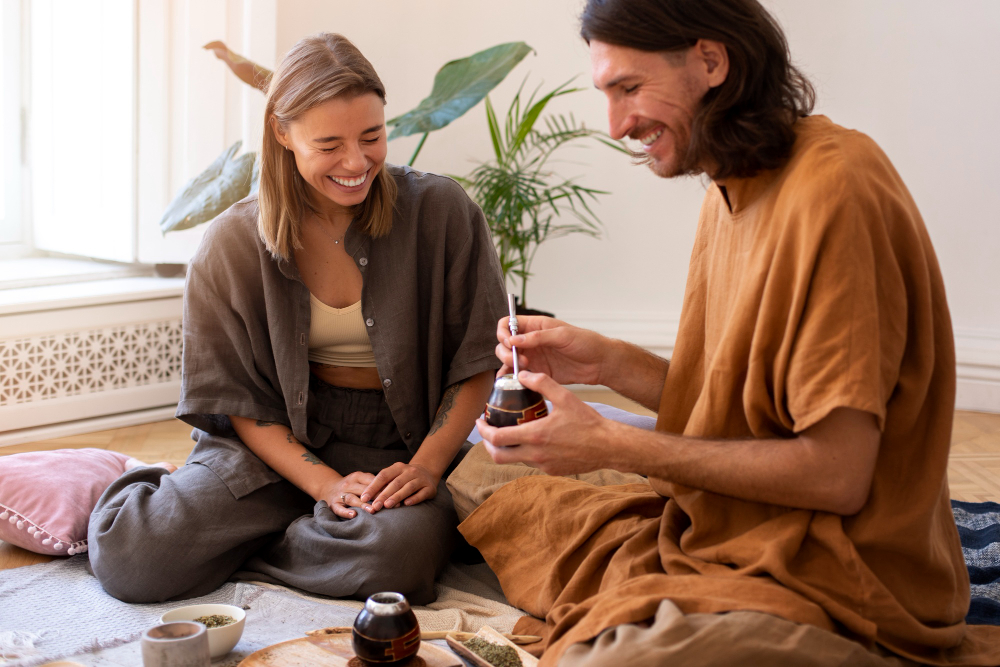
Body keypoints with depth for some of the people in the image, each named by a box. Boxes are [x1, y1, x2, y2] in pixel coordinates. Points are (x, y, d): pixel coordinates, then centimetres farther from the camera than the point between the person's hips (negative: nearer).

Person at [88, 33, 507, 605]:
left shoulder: (441, 213, -6)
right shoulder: (235, 243, -3)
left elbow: (477, 363, -2)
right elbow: (237, 399, -1)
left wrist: (427, 466, -16)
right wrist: (326, 484, -16)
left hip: (395, 445, 0)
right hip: (278, 440, 0)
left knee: (405, 548, -35)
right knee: (130, 558, -22)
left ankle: (222, 551, -8)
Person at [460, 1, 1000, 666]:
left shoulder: (831, 192, -22)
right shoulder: (732, 189, 6)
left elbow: (836, 473, -23)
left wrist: (613, 445, -17)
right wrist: (605, 362, -3)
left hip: (829, 580, -9)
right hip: (721, 527, 9)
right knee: (510, 508, 14)